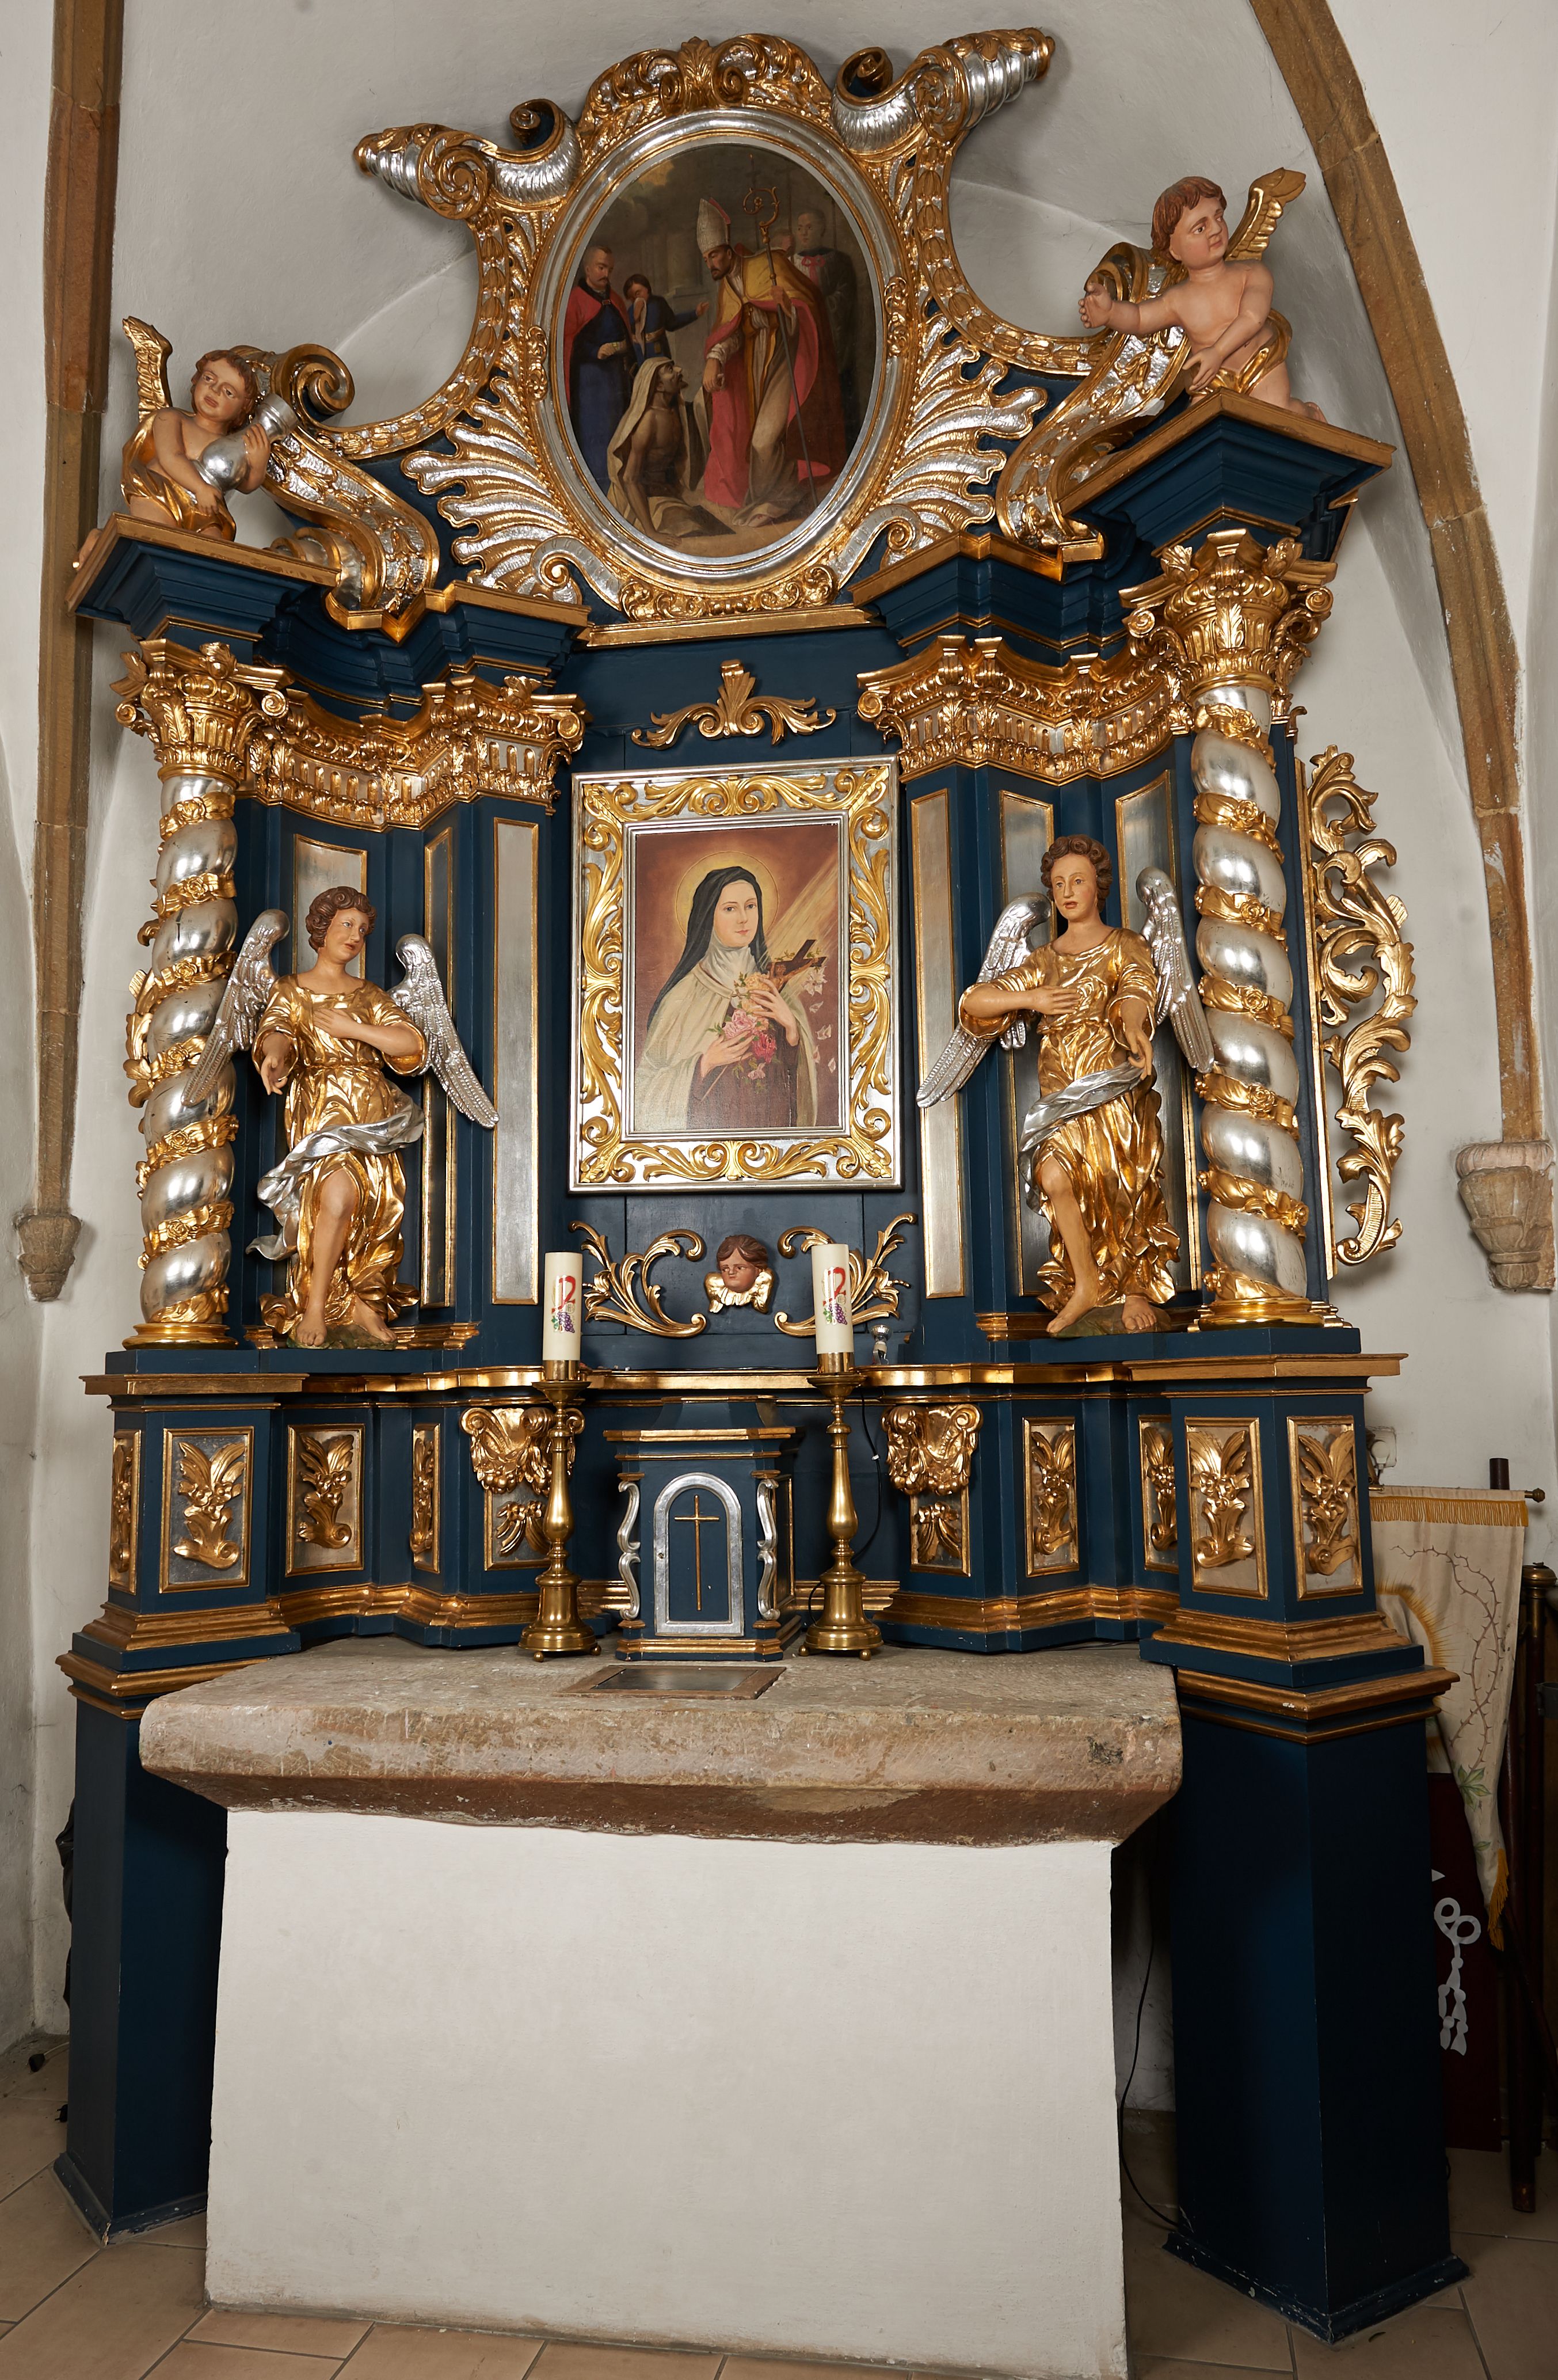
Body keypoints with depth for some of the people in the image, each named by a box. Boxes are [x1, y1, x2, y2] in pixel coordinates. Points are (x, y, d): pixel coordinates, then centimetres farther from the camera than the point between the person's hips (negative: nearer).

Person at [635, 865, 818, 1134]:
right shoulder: (687, 992, -9)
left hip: (772, 1123, 3)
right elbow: (648, 1079, -6)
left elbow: (804, 1070, 5)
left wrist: (791, 1025, -10)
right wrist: (705, 1063, -17)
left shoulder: (774, 986, 4)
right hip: (710, 1122, -3)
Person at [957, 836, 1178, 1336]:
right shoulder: (1044, 961, 15)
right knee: (1056, 1178, -22)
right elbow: (972, 1002, 9)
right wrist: (1032, 998, -6)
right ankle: (1087, 1283, -6)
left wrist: (1135, 1031, -41)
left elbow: (1135, 993, -18)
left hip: (1116, 1091, -2)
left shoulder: (1126, 948, 5)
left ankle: (1137, 1292, 17)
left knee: (1127, 1196, -3)